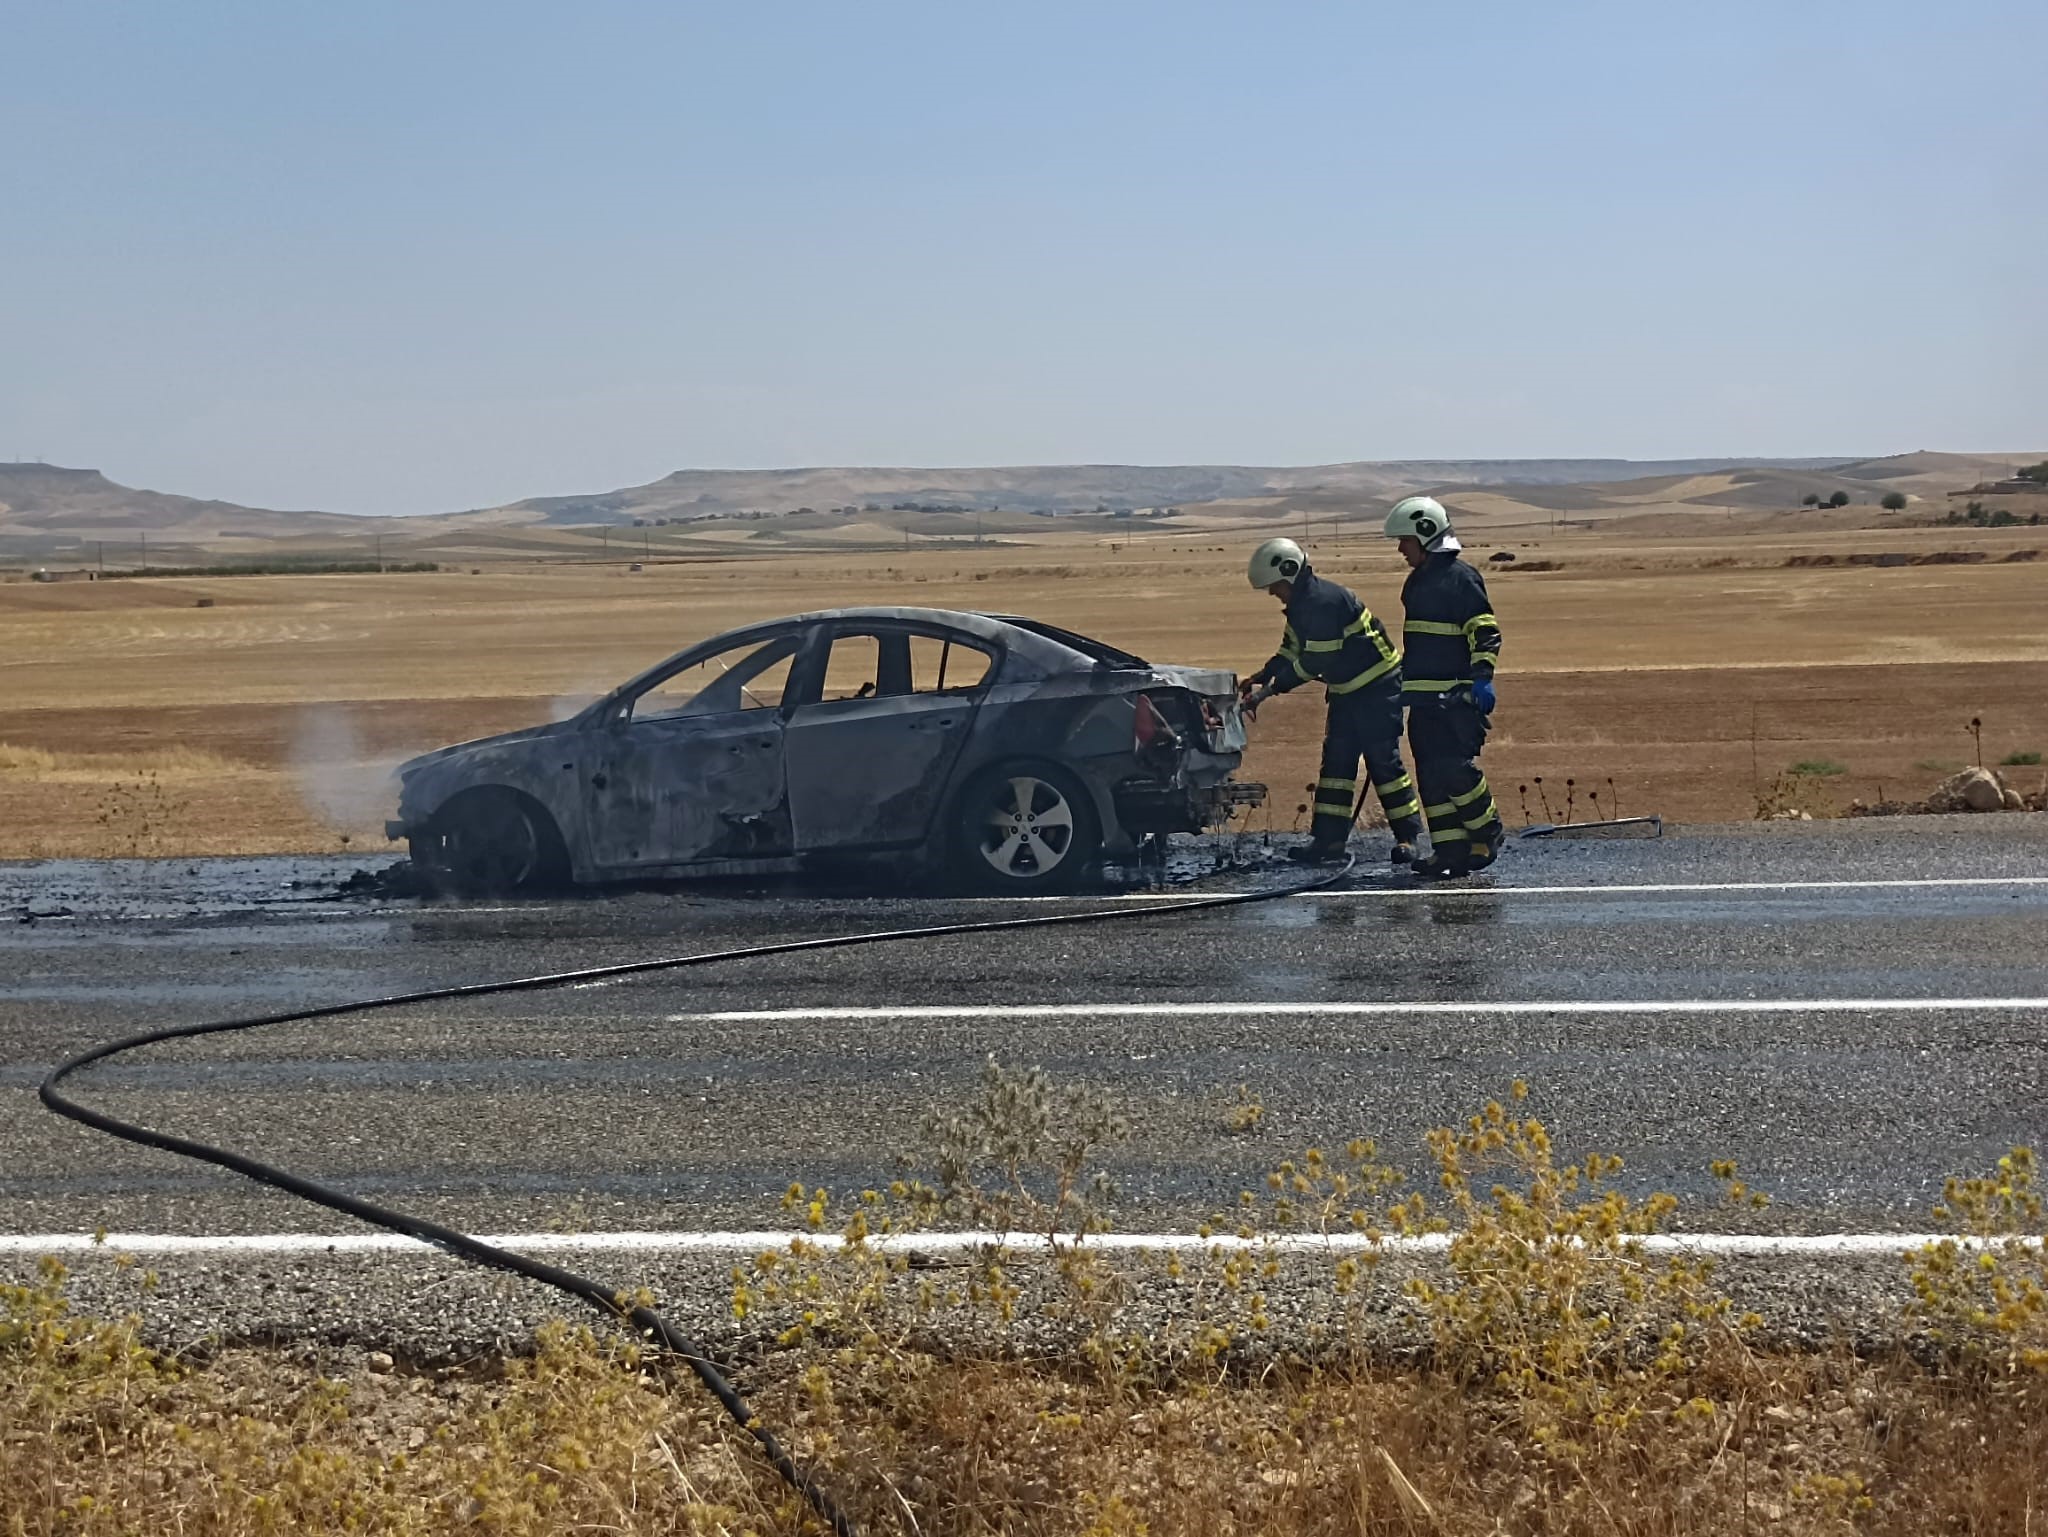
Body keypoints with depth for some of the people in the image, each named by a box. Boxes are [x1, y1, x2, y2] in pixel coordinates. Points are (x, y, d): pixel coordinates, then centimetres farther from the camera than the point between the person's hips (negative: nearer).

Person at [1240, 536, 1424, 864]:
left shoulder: (1323, 601, -24)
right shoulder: (1301, 604, 8)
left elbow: (1315, 661, -24)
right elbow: (1291, 652, 15)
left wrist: (1271, 687, -20)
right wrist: (1260, 677, 0)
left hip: (1377, 688, -10)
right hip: (1346, 690, 10)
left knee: (1383, 760, -8)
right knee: (1336, 761, 7)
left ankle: (1407, 837, 0)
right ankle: (1329, 838, 7)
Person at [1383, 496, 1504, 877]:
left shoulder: (1460, 577, -9)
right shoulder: (1418, 580, 18)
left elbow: (1485, 630, -14)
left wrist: (1482, 676, -23)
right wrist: (1403, 682, 30)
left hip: (1455, 697, -9)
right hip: (1423, 697, 9)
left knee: (1454, 769, -14)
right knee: (1431, 776, 4)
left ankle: (1488, 833, 4)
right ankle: (1450, 848, 6)